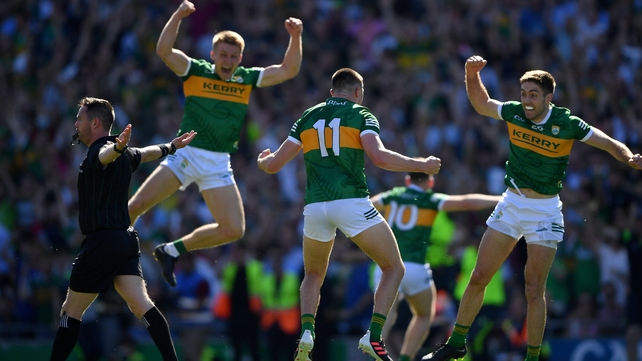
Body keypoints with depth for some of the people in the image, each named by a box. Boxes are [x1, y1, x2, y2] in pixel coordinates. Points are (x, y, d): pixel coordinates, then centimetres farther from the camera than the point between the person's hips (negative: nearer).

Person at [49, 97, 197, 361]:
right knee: (142, 305, -4)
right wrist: (171, 146, 59)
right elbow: (149, 152, 38)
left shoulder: (100, 150, -11)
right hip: (126, 238, 8)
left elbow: (106, 154, -36)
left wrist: (118, 147, -60)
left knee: (71, 311, 2)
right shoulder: (126, 155, 16)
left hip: (102, 242, -8)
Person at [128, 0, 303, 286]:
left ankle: (173, 250, 12)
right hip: (186, 154, -3)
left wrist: (295, 37, -9)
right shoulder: (196, 71, -1)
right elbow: (164, 50, -16)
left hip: (218, 165, 3)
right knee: (135, 207, -14)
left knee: (234, 230, -6)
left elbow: (289, 70, 5)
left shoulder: (247, 79, 8)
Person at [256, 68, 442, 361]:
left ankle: (306, 333, 0)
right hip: (352, 202, -4)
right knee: (394, 268, 10)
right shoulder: (361, 115, 5)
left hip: (315, 206, 4)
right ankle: (373, 337, -7)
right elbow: (379, 157, -13)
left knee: (313, 276, 26)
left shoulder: (307, 119, 16)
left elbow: (273, 165, 17)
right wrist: (421, 165, -2)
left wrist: (262, 160, 40)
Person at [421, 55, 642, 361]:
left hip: (545, 212, -4)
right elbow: (481, 104, 14)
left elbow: (610, 144, -8)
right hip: (510, 205, 4)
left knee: (534, 290, -8)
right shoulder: (514, 113, -5)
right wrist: (472, 74, -1)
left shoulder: (567, 124, -15)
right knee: (478, 277, 5)